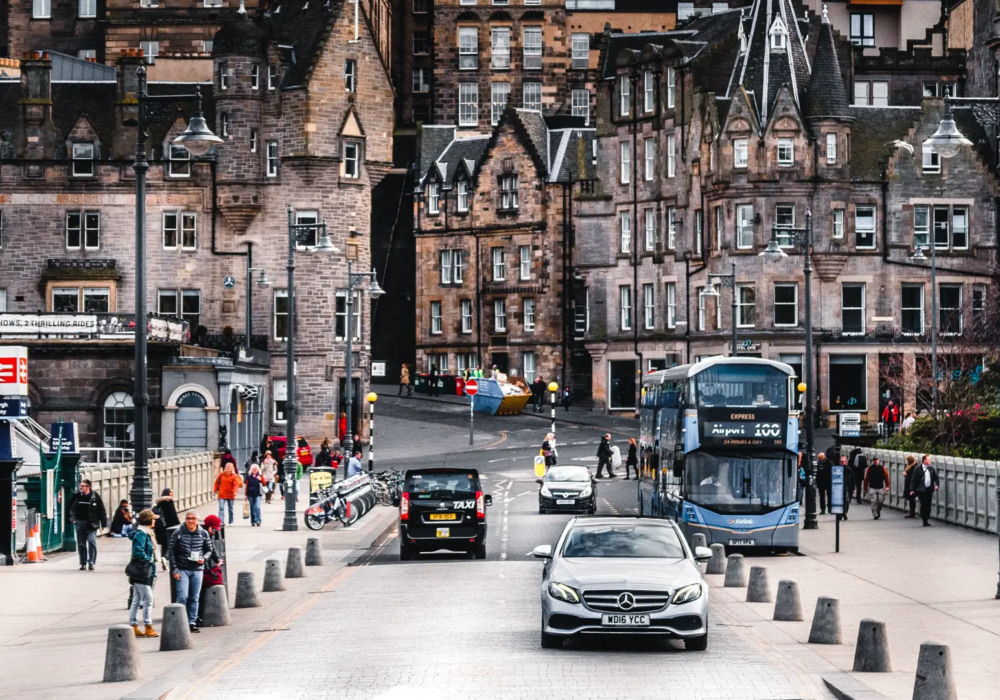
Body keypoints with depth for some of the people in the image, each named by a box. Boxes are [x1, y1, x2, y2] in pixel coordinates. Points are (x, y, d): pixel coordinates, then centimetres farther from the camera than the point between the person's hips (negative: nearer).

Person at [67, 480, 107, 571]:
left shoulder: (95, 496, -4)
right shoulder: (76, 496, 0)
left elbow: (102, 510, 1)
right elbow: (69, 507, 12)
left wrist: (104, 524, 1)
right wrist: (72, 518, -1)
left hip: (91, 523, -3)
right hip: (80, 522, 3)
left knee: (92, 541, -15)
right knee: (81, 543, 7)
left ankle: (91, 562, -10)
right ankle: (83, 563, 17)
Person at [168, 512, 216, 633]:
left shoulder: (203, 534, 3)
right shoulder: (178, 533, -3)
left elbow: (210, 549, 12)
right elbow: (171, 551, 0)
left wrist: (203, 558, -9)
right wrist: (174, 569, -6)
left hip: (197, 570, 3)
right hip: (182, 570, -3)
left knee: (194, 598, 7)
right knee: (183, 596, -10)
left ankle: (192, 622, 15)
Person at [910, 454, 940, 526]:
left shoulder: (932, 469, 8)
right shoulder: (917, 469, -4)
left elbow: (936, 477, 11)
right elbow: (913, 480, -3)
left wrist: (937, 485, -8)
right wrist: (912, 490, -8)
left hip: (929, 490, 4)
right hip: (921, 490, -4)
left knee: (928, 506, 7)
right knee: (923, 505, -7)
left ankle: (926, 520, 18)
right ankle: (925, 521, -1)